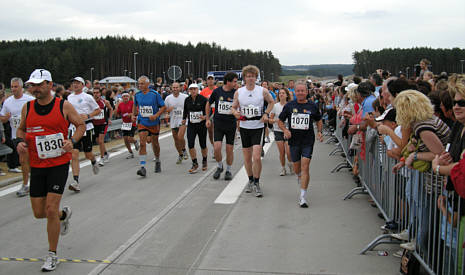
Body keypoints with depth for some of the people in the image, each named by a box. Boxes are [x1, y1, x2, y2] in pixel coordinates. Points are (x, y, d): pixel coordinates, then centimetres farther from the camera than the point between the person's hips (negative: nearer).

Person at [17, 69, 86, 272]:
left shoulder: (64, 106, -6)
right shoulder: (27, 108, 4)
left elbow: (81, 125, 4)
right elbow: (21, 129, 18)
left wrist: (72, 140, -15)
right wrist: (20, 141, -4)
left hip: (59, 164, -4)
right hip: (37, 165, 4)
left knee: (51, 209, -9)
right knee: (39, 213, 7)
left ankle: (52, 255, 7)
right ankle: (64, 214, 43)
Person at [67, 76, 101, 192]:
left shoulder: (87, 97, -3)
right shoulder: (69, 97, 12)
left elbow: (98, 110, 0)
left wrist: (87, 116, -14)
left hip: (86, 127, -3)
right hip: (74, 127, 3)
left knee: (88, 154, 7)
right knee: (74, 155, -9)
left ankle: (94, 162, 45)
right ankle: (76, 182, -12)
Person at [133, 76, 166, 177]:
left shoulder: (155, 94, -11)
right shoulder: (137, 95, 1)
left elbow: (163, 107, -7)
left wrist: (156, 115, -20)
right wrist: (133, 115, 4)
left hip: (154, 123, -1)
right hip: (142, 123, 2)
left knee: (155, 143, 13)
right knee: (142, 144, -13)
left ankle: (157, 162, 38)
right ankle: (142, 167, -16)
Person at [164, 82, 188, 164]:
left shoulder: (185, 97, -4)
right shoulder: (168, 98, 2)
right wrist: (168, 109, -12)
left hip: (182, 120, -3)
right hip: (173, 121, 4)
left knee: (180, 137, -19)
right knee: (176, 139, 9)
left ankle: (184, 150, 9)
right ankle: (180, 155, 27)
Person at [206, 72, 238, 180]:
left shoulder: (236, 93, -1)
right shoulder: (217, 91, -1)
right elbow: (208, 104, 14)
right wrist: (207, 119, 13)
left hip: (231, 124, 0)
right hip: (218, 123, 0)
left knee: (230, 149, 3)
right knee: (217, 147, -10)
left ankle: (228, 170, 21)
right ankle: (219, 167, 15)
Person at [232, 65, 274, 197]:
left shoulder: (263, 91, -3)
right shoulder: (238, 92, 1)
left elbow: (271, 102, 14)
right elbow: (233, 107, 11)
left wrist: (266, 114, -2)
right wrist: (235, 113, -12)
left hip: (258, 127, -2)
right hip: (244, 127, 3)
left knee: (256, 157, -13)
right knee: (247, 158, 10)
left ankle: (256, 183, 2)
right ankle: (250, 180, 30)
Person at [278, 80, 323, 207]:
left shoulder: (312, 106, 2)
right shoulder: (289, 106, 2)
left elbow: (319, 120, 16)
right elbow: (280, 121, 9)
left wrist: (320, 132, 0)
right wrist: (285, 130, -10)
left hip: (308, 141, -2)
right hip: (294, 141, 2)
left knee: (305, 167, -12)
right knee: (296, 167, 14)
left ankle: (303, 197, -10)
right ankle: (300, 178, 51)